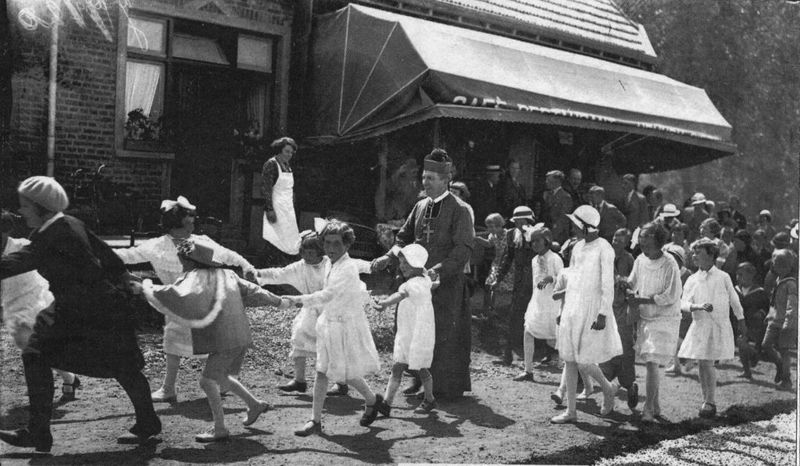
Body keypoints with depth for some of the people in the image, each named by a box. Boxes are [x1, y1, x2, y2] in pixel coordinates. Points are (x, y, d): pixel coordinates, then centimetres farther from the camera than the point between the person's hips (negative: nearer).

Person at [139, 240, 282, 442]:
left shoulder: (195, 278, -12)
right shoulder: (225, 274, 12)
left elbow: (180, 297, -30)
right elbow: (251, 290, 18)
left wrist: (149, 287, -15)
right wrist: (278, 302, 29)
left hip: (226, 340, -9)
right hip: (241, 336, 9)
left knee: (207, 381, -1)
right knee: (220, 377, 23)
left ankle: (219, 429, 5)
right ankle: (255, 404, 32)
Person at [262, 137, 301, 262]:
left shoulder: (287, 166, 15)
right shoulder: (271, 165, -9)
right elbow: (266, 189, -16)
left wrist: (293, 208, 18)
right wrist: (270, 209, -21)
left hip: (288, 208, 8)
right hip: (276, 208, -8)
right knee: (276, 242, -10)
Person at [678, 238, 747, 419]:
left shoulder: (723, 277, 3)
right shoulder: (692, 280, 6)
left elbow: (734, 300, 13)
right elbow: (684, 304, -2)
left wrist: (741, 321, 18)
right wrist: (698, 306, -22)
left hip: (720, 325, -2)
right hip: (700, 326, 2)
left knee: (707, 363, -8)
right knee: (703, 365, 3)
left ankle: (709, 402, 4)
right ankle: (707, 401, 17)